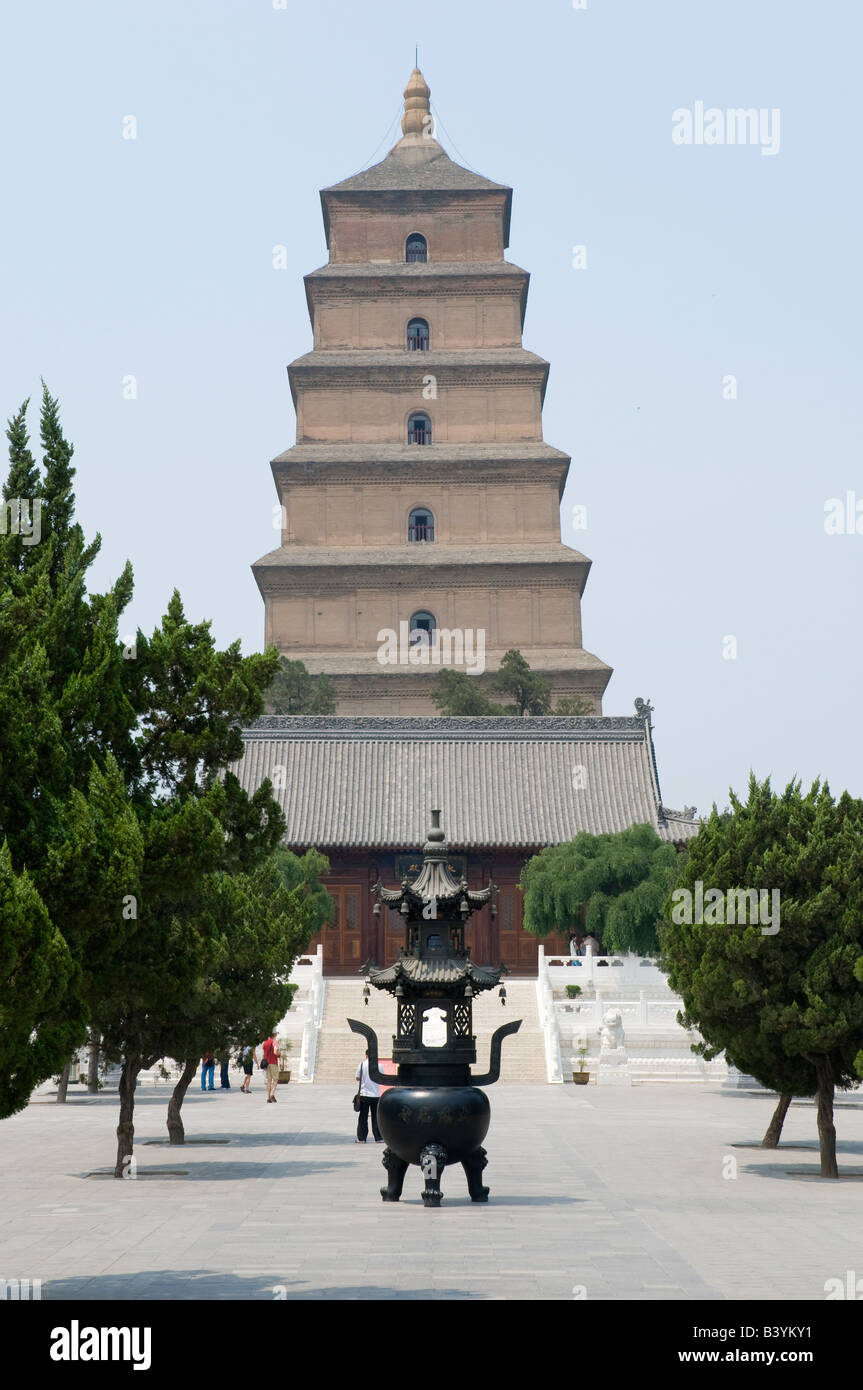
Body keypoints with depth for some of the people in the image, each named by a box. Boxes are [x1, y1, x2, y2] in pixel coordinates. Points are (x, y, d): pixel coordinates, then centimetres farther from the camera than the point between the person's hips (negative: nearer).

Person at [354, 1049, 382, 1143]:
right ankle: (378, 1138, 8)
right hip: (376, 1095, 0)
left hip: (364, 1094, 0)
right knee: (376, 1118, 7)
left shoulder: (362, 1064, -5)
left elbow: (358, 1078, 2)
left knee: (363, 1117, 6)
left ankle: (361, 1138, 7)